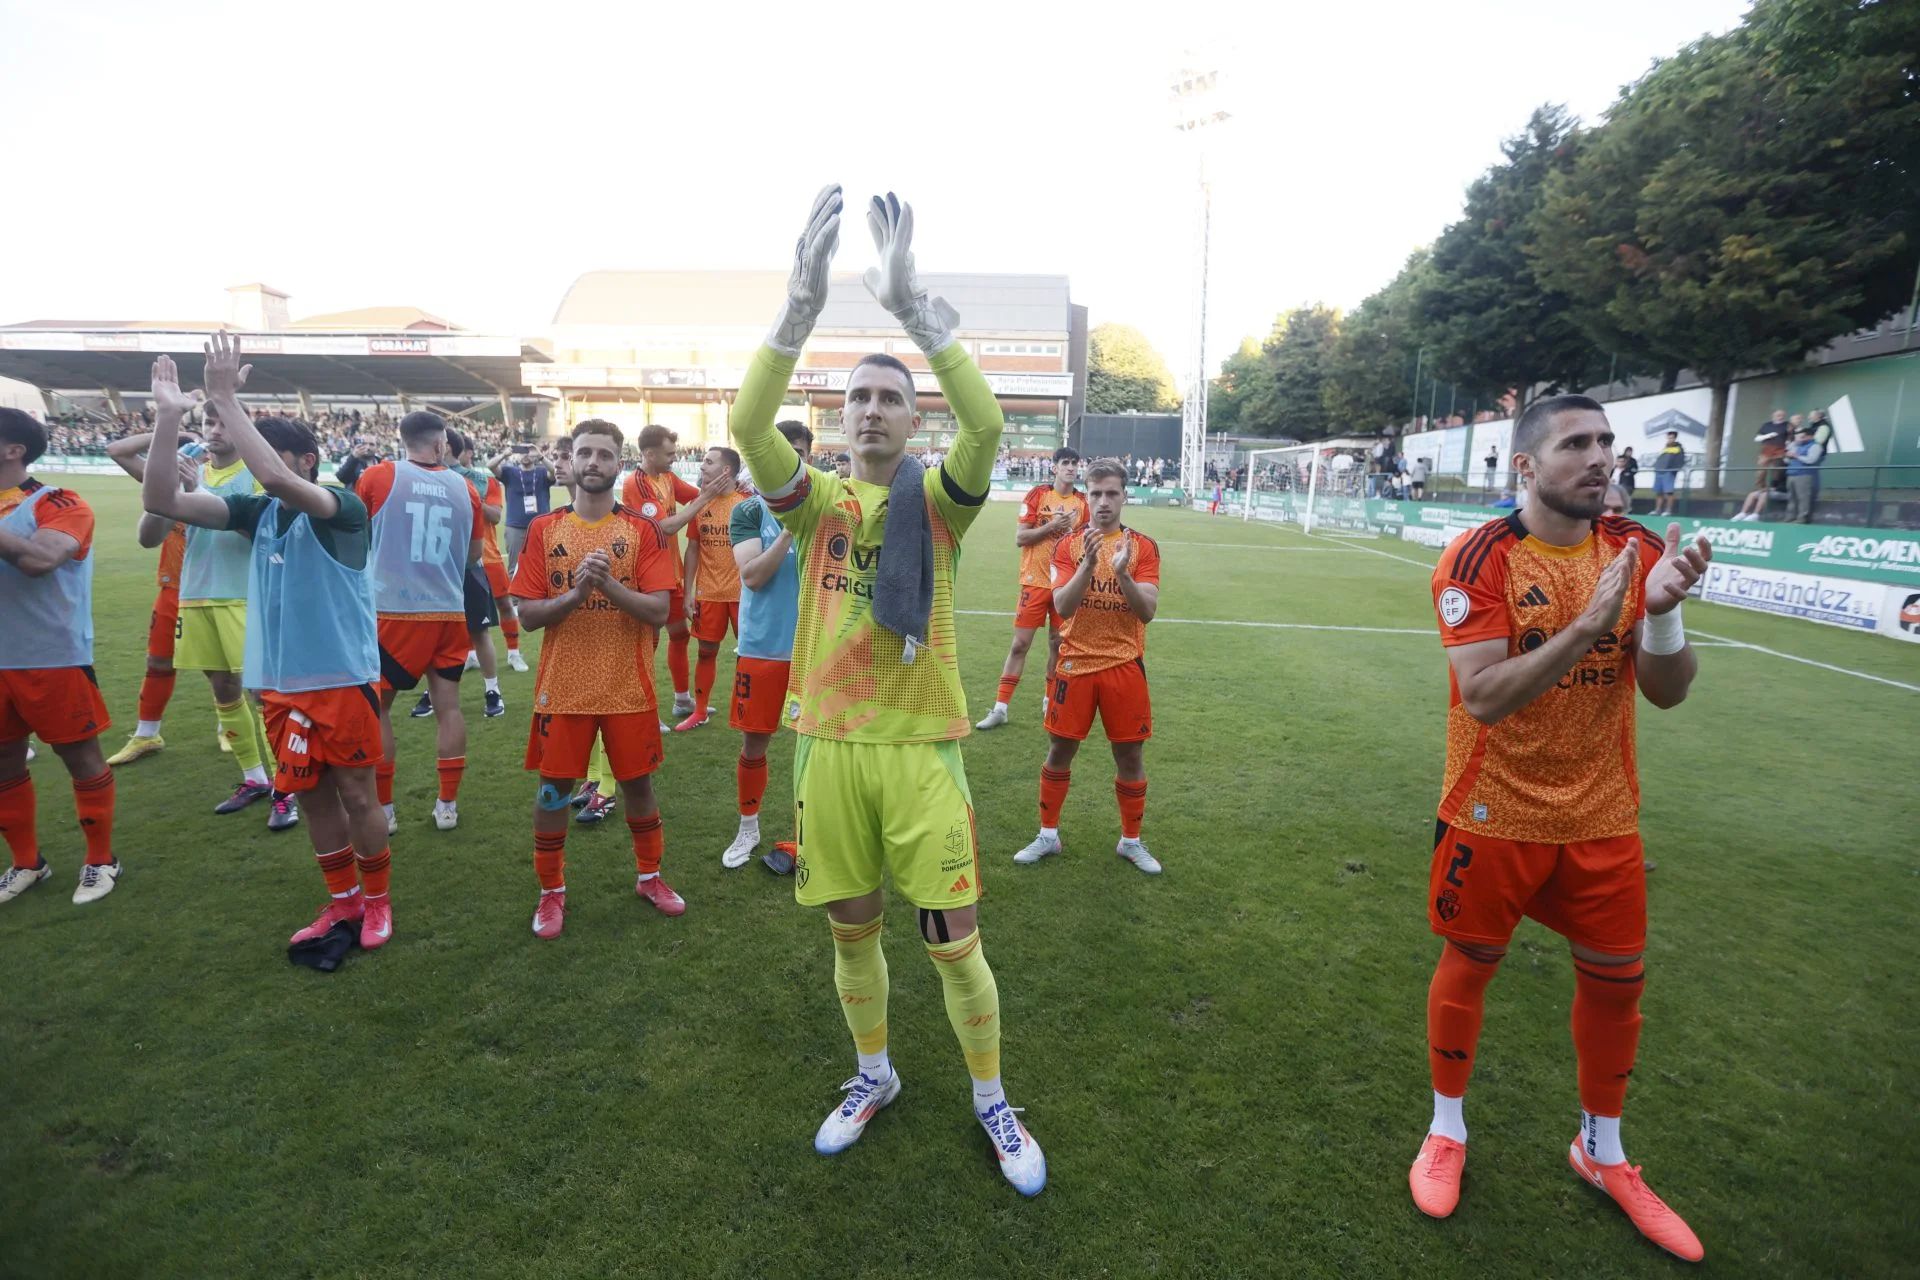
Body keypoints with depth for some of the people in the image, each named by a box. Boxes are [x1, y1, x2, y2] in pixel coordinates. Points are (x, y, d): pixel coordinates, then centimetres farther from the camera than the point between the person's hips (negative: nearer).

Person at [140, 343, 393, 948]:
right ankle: (342, 901, 29)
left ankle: (378, 900, 23)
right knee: (313, 795, 14)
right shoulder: (255, 511, 6)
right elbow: (160, 500, -4)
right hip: (279, 684, 6)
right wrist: (168, 416, -13)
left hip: (342, 681, -6)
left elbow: (277, 480, -31)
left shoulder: (344, 508, -12)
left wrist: (225, 400, -26)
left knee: (356, 794, 5)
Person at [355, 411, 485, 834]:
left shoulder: (377, 477, -4)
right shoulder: (464, 487, 3)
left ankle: (382, 808, 14)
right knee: (448, 705, 9)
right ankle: (448, 804, 15)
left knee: (376, 707, 10)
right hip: (449, 612, 2)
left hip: (392, 610, -2)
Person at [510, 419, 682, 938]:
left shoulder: (643, 529, -3)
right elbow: (528, 615, -4)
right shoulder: (543, 529, 1)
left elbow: (658, 610, -10)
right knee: (553, 786, 9)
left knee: (637, 781, 12)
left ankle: (649, 875, 31)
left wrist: (609, 582, -24)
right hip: (563, 686, 1)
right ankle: (552, 890, 26)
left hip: (628, 686, 0)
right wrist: (576, 592, -21)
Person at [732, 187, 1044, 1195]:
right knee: (852, 929, 17)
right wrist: (802, 302, -25)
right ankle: (874, 1074, 43)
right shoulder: (818, 499, 3)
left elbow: (986, 425, -22)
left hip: (920, 748, -2)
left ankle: (991, 1100, 31)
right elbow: (749, 429, -15)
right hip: (829, 745, 2)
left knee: (954, 941, 5)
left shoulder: (938, 499, -1)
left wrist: (911, 304, -26)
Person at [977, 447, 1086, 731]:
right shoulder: (1038, 494, -3)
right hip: (1035, 581, -3)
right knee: (1020, 643, -2)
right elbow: (1019, 538, -7)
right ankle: (1000, 707, 4)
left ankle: (1050, 701, 23)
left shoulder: (1082, 502, 6)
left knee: (1058, 643, 8)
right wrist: (1052, 526, -17)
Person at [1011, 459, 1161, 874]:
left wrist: (1122, 573, -26)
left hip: (1124, 665, 0)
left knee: (1130, 756, 7)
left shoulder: (1143, 547, -1)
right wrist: (1089, 564, -26)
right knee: (1059, 750, 8)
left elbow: (1147, 611, -10)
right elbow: (1062, 606, -12)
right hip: (1076, 664, 0)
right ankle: (1048, 835, 24)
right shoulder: (1068, 546, 0)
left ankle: (1131, 840, 24)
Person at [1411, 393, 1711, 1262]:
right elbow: (1482, 698, -25)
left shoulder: (1635, 549, -2)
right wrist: (1588, 622, -33)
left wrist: (1663, 609, -22)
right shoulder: (1478, 560, -17)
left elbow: (1666, 693, -3)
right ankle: (1446, 1131, 34)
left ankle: (1601, 1151, 40)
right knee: (1468, 964, 11)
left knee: (1616, 979, 15)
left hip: (1601, 816, 5)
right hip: (1495, 815, -4)